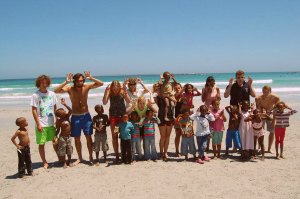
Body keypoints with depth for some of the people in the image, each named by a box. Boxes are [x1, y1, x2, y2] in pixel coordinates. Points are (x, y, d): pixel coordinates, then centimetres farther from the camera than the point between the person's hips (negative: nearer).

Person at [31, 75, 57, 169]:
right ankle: (44, 162, 19)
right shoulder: (35, 95, -7)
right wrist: (38, 124, -12)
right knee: (41, 144, 5)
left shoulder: (52, 94, 4)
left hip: (51, 123, 3)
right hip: (41, 124, -3)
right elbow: (34, 110, -8)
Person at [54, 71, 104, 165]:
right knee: (77, 138, 8)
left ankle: (91, 157, 13)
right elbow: (56, 90, -22)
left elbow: (101, 83, -8)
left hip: (86, 115, 0)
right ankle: (80, 158, 23)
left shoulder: (86, 86, -5)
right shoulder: (70, 88, -10)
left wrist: (91, 78, -21)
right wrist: (66, 82, -30)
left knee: (88, 137, 1)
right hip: (75, 117, 0)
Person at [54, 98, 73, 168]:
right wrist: (56, 137, -15)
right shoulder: (59, 121, -11)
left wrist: (65, 104, -15)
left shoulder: (67, 117, 0)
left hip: (69, 136, 5)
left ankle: (69, 162, 27)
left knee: (69, 150, 13)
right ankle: (64, 162, 18)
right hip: (62, 137, -5)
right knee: (62, 150, 5)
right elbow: (58, 130, -7)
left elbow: (70, 110, -10)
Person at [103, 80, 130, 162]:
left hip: (122, 115, 0)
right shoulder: (109, 92, -7)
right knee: (114, 136, 3)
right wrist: (106, 91, -25)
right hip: (113, 116, 1)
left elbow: (128, 101, -17)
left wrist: (125, 91, -26)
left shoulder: (122, 91, -8)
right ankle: (117, 155, 12)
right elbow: (104, 102, -18)